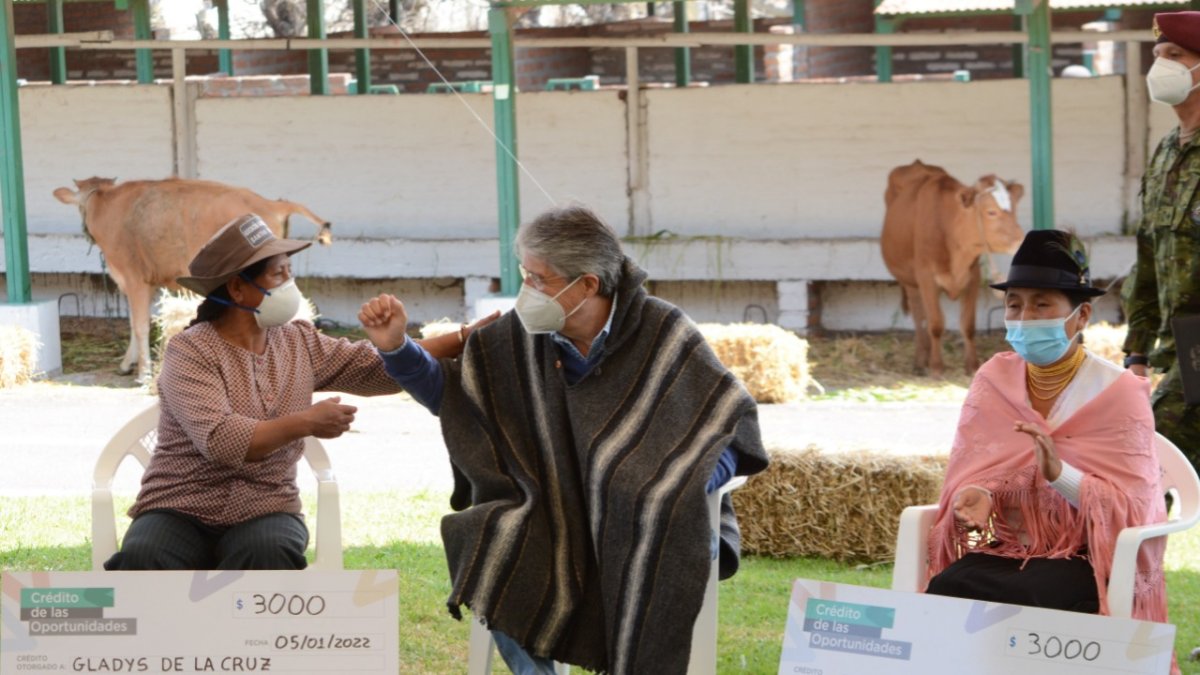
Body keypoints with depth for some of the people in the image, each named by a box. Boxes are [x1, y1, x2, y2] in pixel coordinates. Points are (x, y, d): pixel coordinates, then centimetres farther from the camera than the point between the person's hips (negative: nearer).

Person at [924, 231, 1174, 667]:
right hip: (1003, 550, 4)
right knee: (943, 590, -29)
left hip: (1085, 562, -3)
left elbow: (1132, 512, -11)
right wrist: (977, 497, -18)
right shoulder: (993, 382, 6)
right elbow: (969, 476, 8)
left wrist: (1059, 473, -28)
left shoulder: (1119, 394, -6)